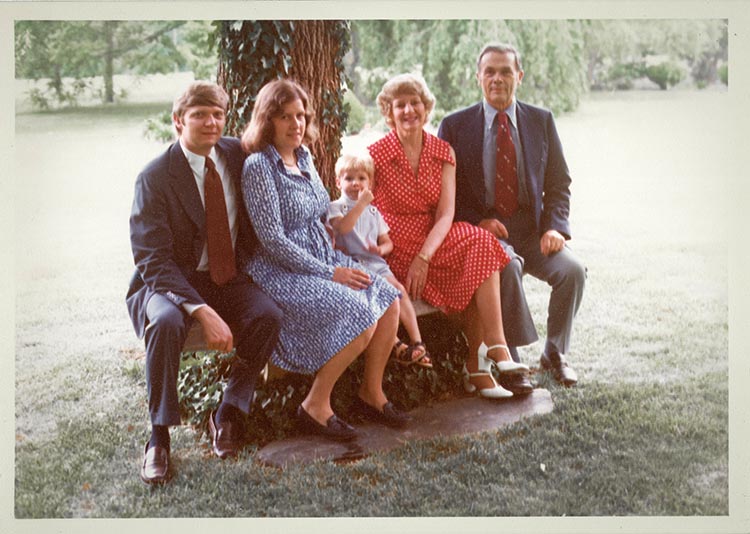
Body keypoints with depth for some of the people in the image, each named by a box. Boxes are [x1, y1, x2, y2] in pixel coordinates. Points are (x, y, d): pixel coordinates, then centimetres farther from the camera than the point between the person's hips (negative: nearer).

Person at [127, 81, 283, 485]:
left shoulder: (236, 154, 3)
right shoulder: (154, 178, -12)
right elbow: (153, 261, -18)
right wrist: (203, 312, -31)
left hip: (229, 277, 4)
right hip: (171, 281, -4)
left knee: (268, 316, -26)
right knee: (167, 322, -36)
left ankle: (229, 413, -4)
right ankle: (159, 434, -16)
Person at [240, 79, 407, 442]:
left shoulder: (304, 158, 12)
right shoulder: (259, 166, -13)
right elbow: (273, 241, -19)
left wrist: (339, 263, 6)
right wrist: (330, 273, -18)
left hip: (323, 260, 8)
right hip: (283, 272, -8)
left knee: (388, 298, -10)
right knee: (361, 315, -25)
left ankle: (371, 392, 6)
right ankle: (316, 407, -9)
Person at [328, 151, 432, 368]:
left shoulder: (373, 211, 21)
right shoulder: (336, 207, 4)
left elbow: (387, 242, 21)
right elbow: (342, 227, -18)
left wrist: (381, 249, -3)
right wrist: (361, 203, -18)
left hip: (376, 263, 5)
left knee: (399, 289, -20)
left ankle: (417, 341, -20)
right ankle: (395, 344, -30)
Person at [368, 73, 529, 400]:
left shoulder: (443, 152, 5)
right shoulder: (376, 155, -3)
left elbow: (446, 214, -4)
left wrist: (424, 257, -19)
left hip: (434, 243, 4)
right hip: (395, 249, -4)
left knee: (480, 244, -27)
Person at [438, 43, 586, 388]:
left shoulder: (541, 121, 9)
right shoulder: (455, 125, 2)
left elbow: (559, 182, 10)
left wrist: (555, 226, -8)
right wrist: (478, 222, -14)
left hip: (532, 230, 3)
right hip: (481, 230, -3)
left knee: (572, 269, -22)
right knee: (506, 266, -35)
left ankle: (555, 353, 2)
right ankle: (509, 359, -21)